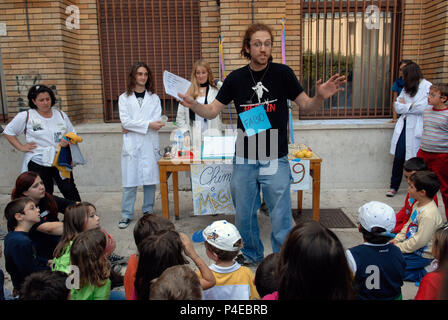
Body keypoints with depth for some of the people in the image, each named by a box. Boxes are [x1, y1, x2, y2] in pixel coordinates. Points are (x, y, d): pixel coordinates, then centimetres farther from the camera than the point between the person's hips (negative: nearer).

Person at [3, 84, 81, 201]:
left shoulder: (61, 115, 7)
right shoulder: (25, 116, -1)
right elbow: (8, 132, 9)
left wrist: (68, 141, -7)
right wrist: (21, 147, -2)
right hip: (38, 163, -2)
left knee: (70, 191, -2)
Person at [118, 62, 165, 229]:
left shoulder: (154, 98, 12)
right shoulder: (124, 98, 9)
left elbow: (156, 121, -1)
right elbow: (125, 121, -4)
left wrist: (133, 126, -8)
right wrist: (147, 124, -14)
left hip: (150, 143, 1)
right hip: (131, 144, -1)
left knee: (150, 179, 3)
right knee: (130, 180, -2)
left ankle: (148, 211, 16)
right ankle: (126, 214, 7)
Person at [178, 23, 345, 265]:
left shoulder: (282, 73, -2)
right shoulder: (236, 78, 2)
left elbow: (306, 106, 1)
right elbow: (212, 111, 3)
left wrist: (320, 97, -20)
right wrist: (193, 105, -17)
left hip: (275, 159, -2)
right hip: (244, 160, 3)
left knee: (281, 216, 4)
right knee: (244, 214, 14)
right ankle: (252, 253, 38)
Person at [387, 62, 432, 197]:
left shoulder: (427, 86, -5)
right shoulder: (406, 88, 16)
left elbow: (423, 107, -16)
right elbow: (398, 107, 10)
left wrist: (405, 106, -4)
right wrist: (411, 106, -6)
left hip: (416, 128, -5)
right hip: (403, 126, 5)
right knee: (398, 157, 3)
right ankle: (394, 187, 13)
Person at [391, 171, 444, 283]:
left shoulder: (429, 214, -29)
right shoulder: (418, 204, 2)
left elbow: (420, 241, -28)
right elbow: (408, 225, 14)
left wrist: (399, 247, -19)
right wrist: (397, 239, 5)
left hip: (422, 255, -10)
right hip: (411, 245, 10)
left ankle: (424, 274, -4)